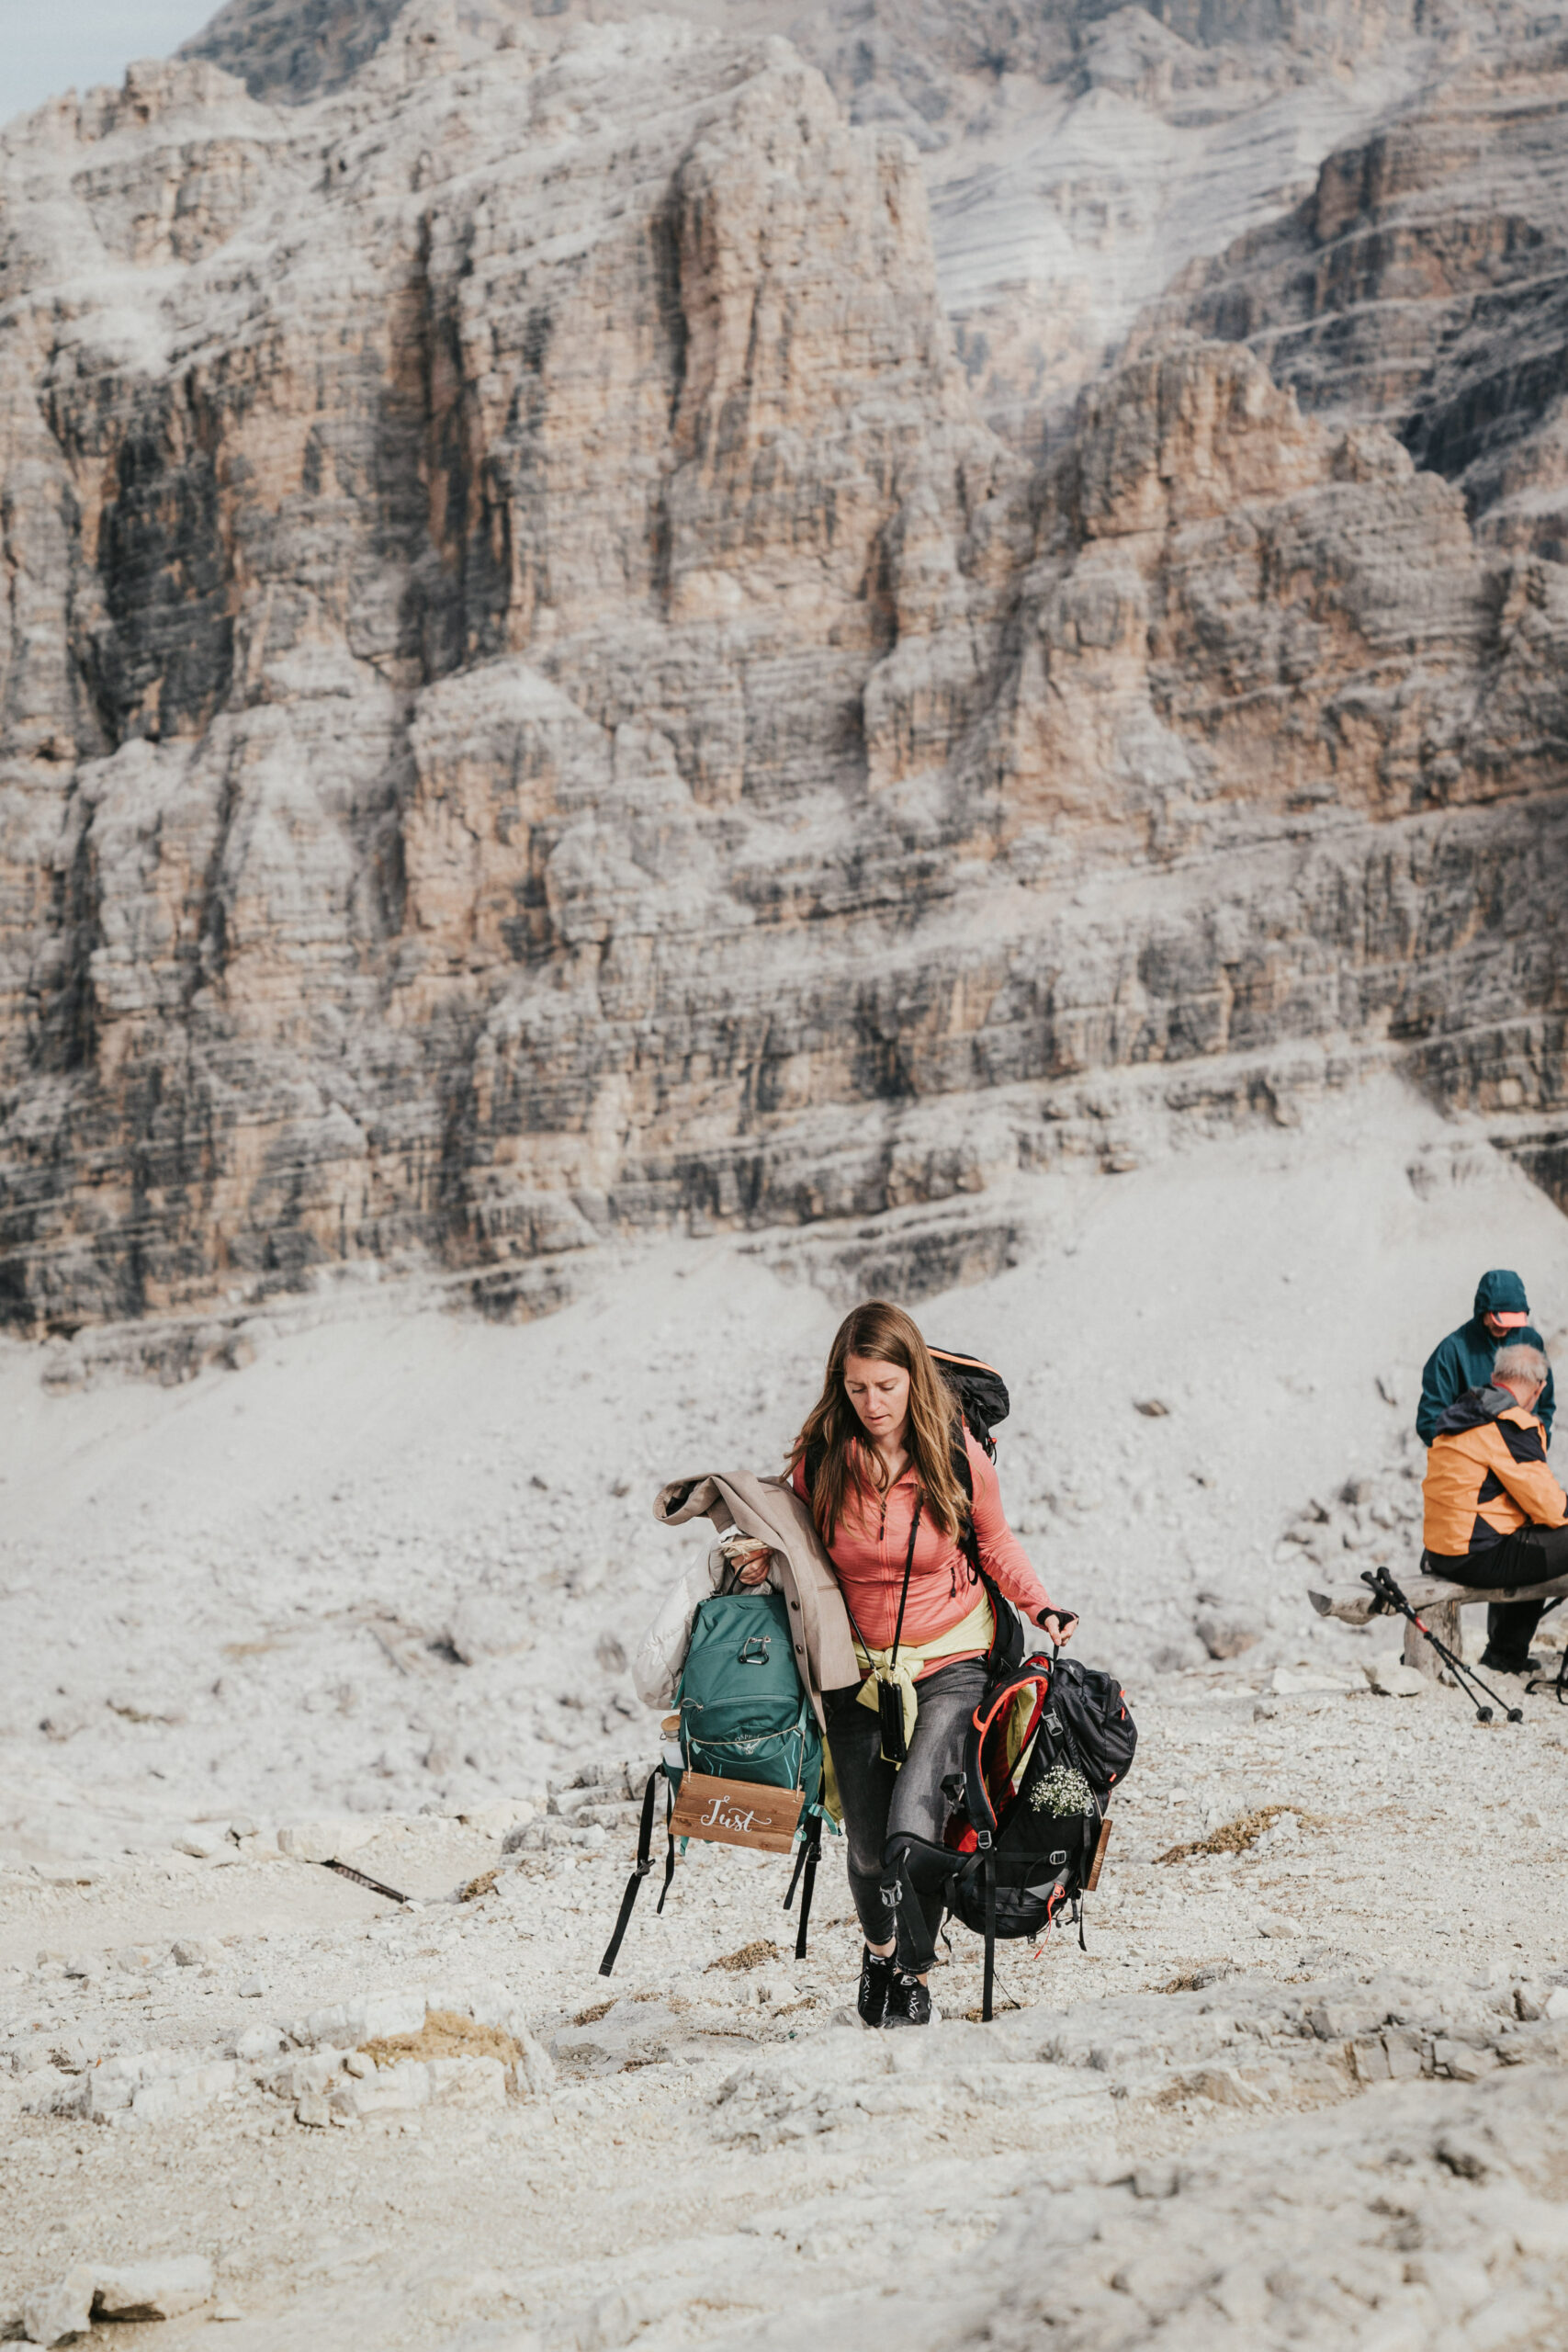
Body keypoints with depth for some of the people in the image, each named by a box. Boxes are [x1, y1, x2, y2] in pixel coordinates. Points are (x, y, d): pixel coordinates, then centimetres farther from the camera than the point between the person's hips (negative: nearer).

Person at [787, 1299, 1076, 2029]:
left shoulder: (958, 1456, -12)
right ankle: (880, 1946, 41)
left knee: (913, 1819, -21)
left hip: (949, 1663, -2)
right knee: (867, 1844, 8)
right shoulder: (820, 1459, -10)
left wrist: (1041, 1608, -6)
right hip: (859, 1669, 2)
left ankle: (914, 1972, -2)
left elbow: (996, 1543, 7)